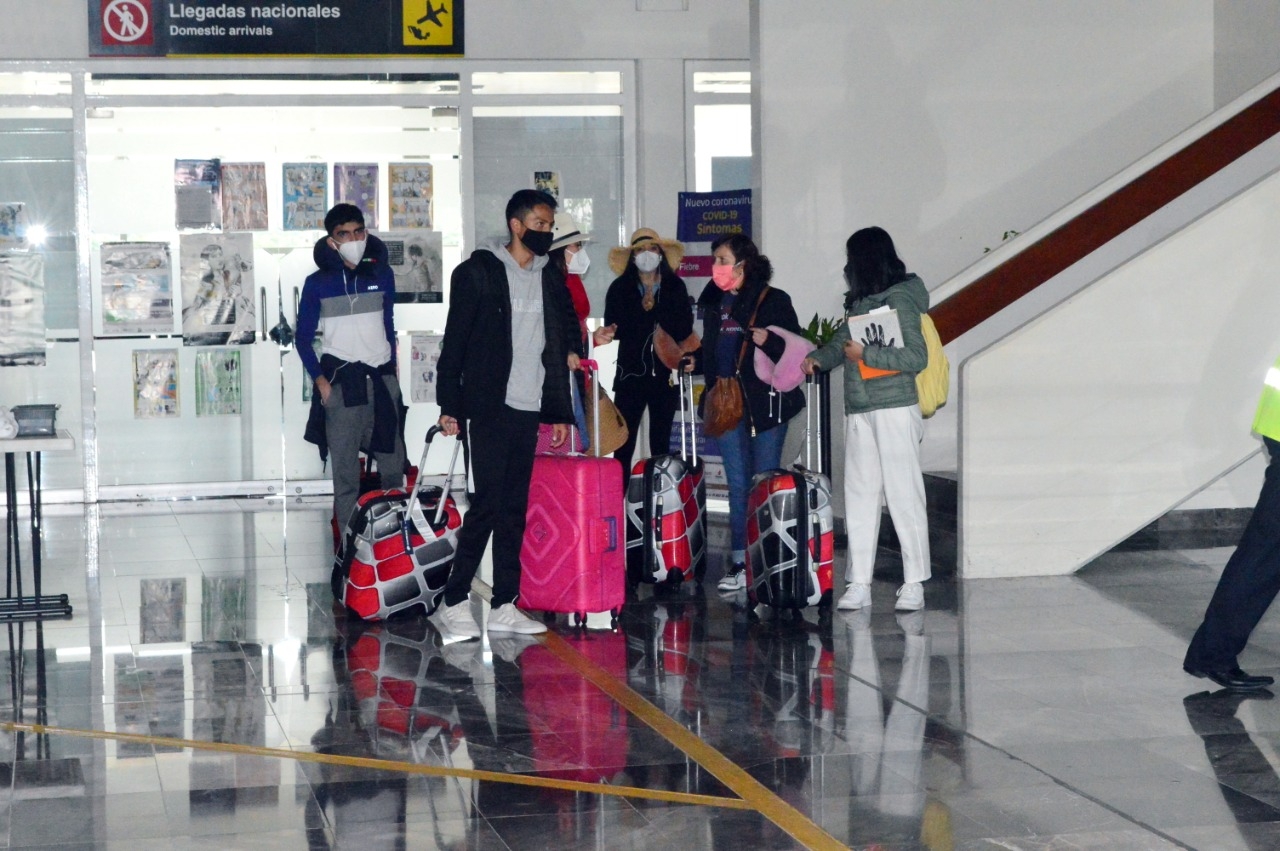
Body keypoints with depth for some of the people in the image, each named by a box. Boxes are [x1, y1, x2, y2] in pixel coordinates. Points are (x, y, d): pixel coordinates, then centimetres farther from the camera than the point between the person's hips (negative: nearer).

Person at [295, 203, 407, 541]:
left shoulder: (381, 275, 9)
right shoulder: (317, 283, 1)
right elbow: (303, 337, 3)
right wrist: (320, 380, -7)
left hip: (382, 380, 3)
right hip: (341, 382, -3)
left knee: (393, 465, 1)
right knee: (345, 470, -4)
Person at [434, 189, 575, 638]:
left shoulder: (551, 278, 15)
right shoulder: (478, 271, -2)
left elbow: (557, 350, 19)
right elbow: (454, 343, -4)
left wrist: (561, 411, 15)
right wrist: (449, 406, -9)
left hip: (529, 410, 6)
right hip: (488, 409, -6)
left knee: (516, 507, 6)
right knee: (489, 503, -10)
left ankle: (504, 605, 9)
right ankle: (455, 601, -4)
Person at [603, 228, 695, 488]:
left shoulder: (675, 287, 7)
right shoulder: (620, 288, 5)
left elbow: (684, 329, -3)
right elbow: (614, 327, -4)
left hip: (665, 375, 2)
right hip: (631, 373, -1)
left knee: (661, 445, 8)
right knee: (624, 446, -6)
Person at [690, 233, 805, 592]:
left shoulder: (773, 300, -5)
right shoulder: (714, 301, 13)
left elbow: (796, 348, -8)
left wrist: (768, 340, -26)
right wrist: (694, 361, 6)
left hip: (765, 401, -5)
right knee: (738, 484, 7)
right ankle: (741, 562, 11)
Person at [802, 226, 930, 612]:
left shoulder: (899, 299, -7)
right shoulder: (860, 302, 14)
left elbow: (916, 357, -13)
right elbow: (843, 341, 28)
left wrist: (865, 354, -13)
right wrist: (819, 358, 11)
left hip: (894, 410, -7)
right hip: (858, 412, 7)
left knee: (903, 495, -4)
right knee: (859, 497, 5)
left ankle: (913, 583, 2)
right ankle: (858, 583, 8)